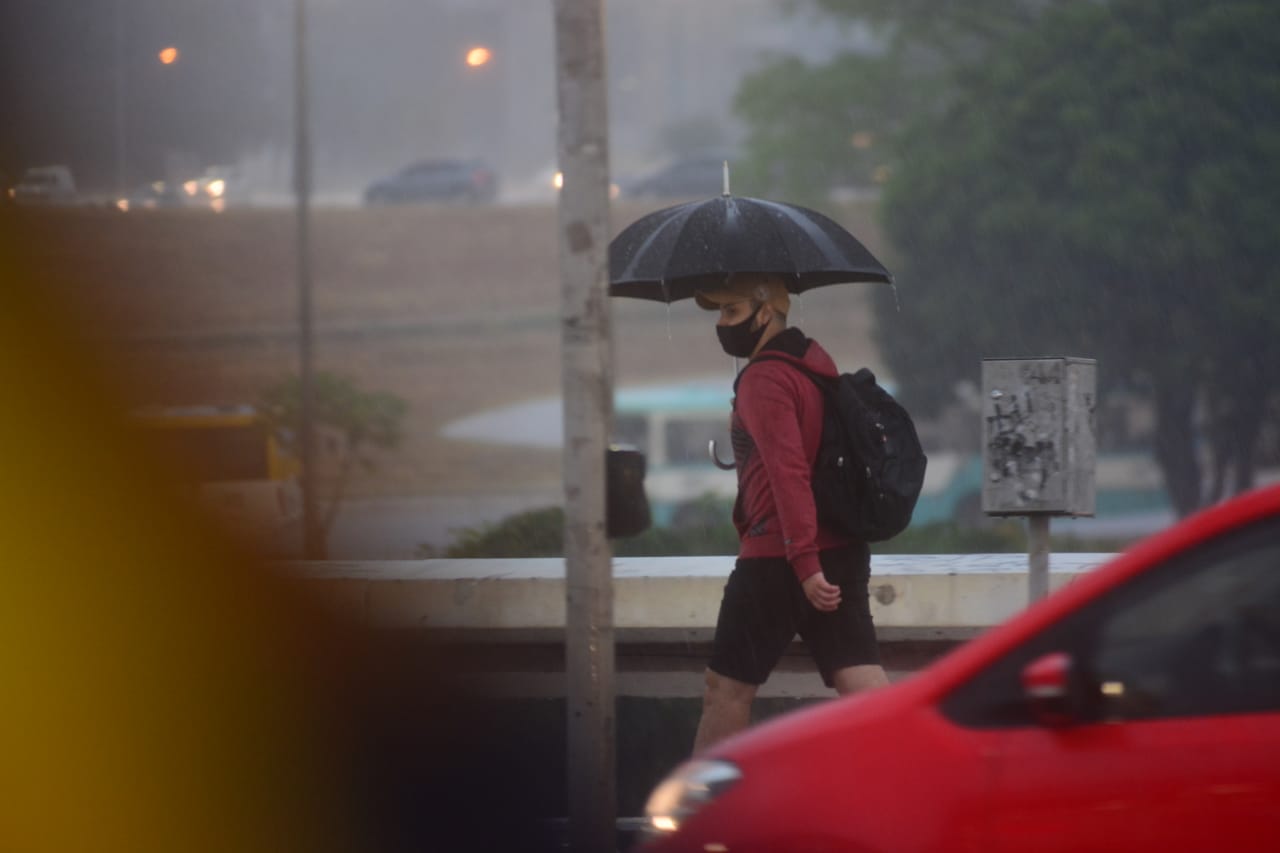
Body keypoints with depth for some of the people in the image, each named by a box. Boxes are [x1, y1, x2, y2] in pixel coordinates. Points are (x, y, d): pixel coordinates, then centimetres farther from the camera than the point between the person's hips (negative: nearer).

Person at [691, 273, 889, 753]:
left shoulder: (764, 380, -13)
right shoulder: (817, 364, 15)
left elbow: (789, 472, -22)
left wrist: (805, 565, -26)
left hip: (778, 562, -8)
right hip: (842, 551, 8)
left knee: (726, 691, 4)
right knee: (863, 686, 1)